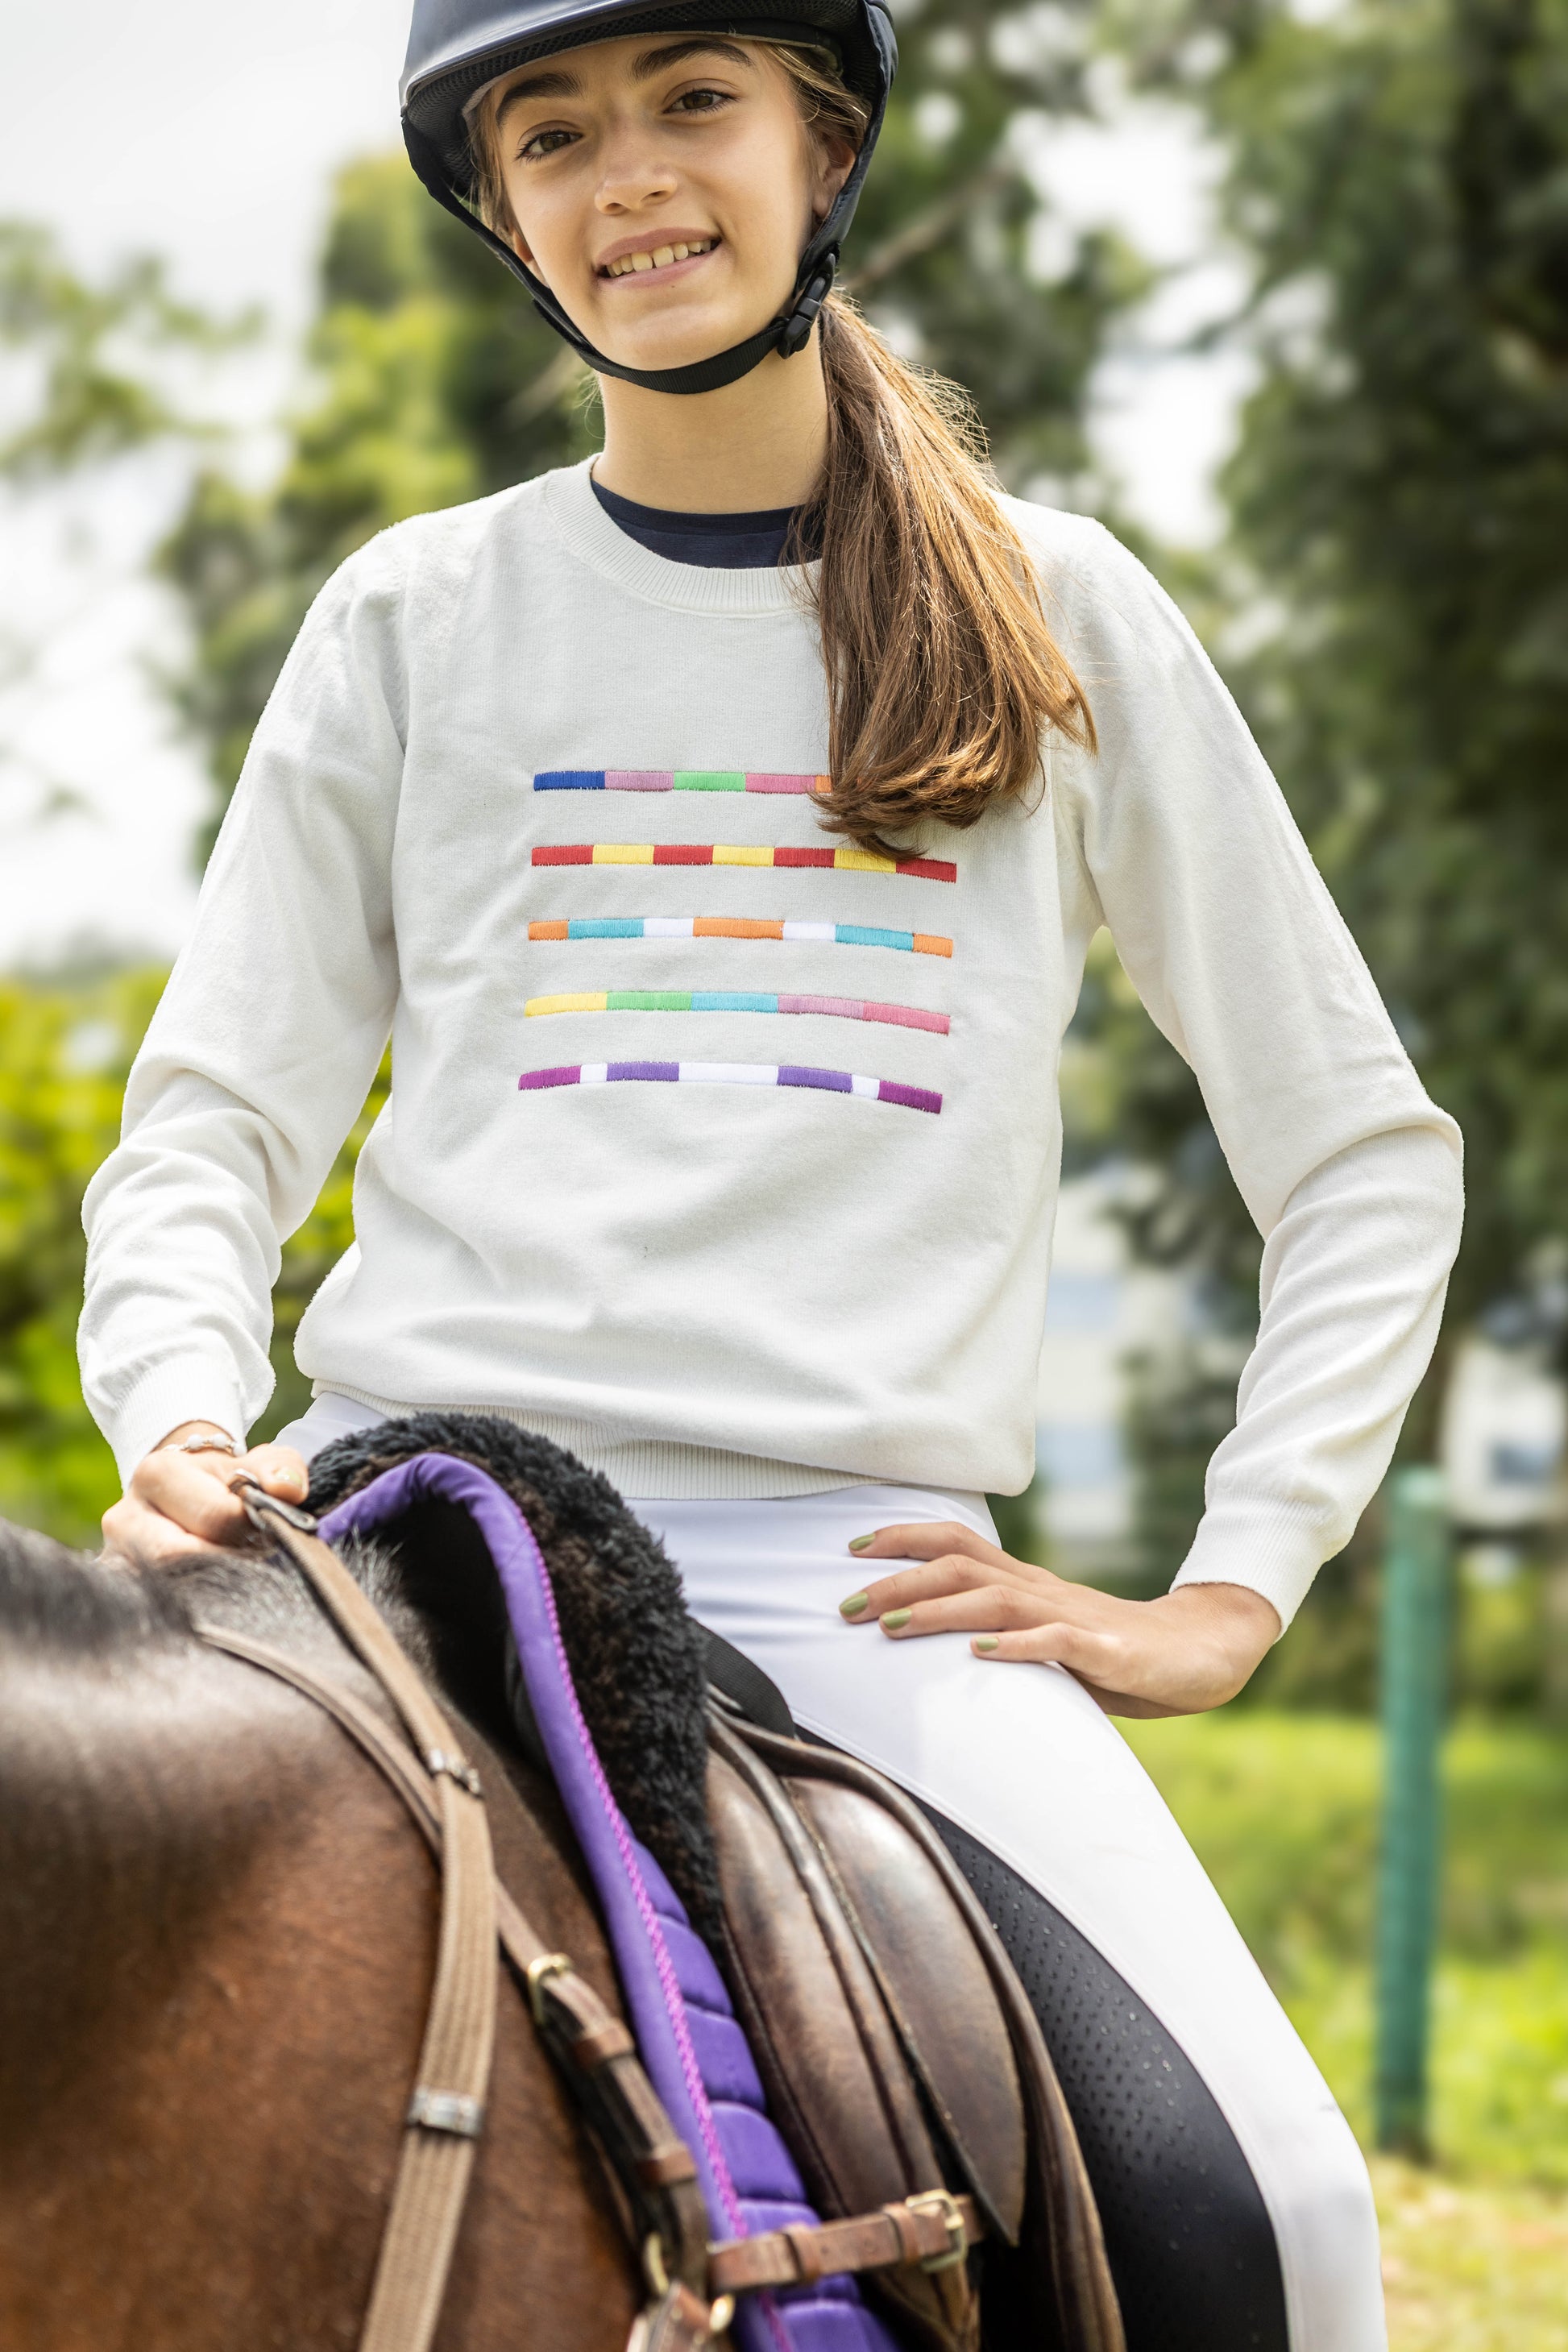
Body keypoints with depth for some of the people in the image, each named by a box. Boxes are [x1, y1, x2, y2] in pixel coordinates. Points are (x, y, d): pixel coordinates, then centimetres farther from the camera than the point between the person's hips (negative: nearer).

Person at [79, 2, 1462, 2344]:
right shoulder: (416, 620, 13)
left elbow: (1369, 1156, 16)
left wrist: (1227, 1595, 5)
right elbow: (213, 1123, 13)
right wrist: (185, 1422, -9)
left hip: (868, 1565, 0)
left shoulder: (1061, 620, 13)